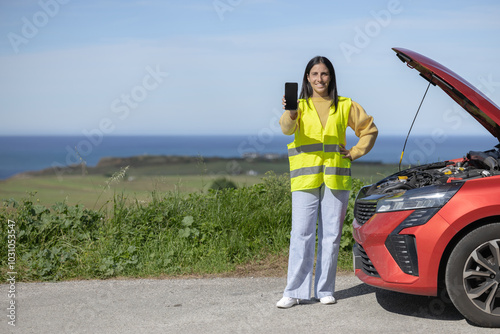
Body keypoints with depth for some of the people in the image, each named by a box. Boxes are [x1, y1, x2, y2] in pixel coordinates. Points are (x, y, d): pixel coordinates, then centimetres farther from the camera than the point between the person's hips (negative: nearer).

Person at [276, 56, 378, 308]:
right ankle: (295, 292, 0)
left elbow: (370, 130, 19)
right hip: (305, 179, -1)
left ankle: (325, 290, 14)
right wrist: (291, 115, -36)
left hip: (336, 178, 2)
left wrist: (354, 154, 7)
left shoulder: (345, 106, 11)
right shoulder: (300, 106, 6)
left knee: (331, 235, 5)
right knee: (301, 234, -5)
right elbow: (287, 128, -15)